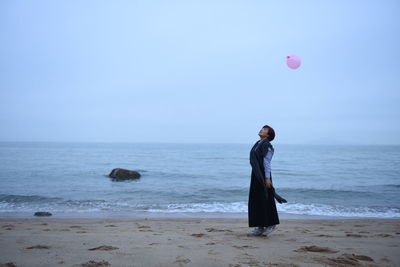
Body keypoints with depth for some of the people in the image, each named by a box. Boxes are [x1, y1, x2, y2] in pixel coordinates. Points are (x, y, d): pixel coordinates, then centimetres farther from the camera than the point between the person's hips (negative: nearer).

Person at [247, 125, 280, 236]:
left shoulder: (267, 145, -10)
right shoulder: (257, 144, 15)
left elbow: (267, 162, -15)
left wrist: (267, 178, -18)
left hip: (263, 176, -9)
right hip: (256, 176, 9)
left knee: (266, 200, -1)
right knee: (256, 201, 8)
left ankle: (272, 224, 12)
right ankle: (260, 227, 13)